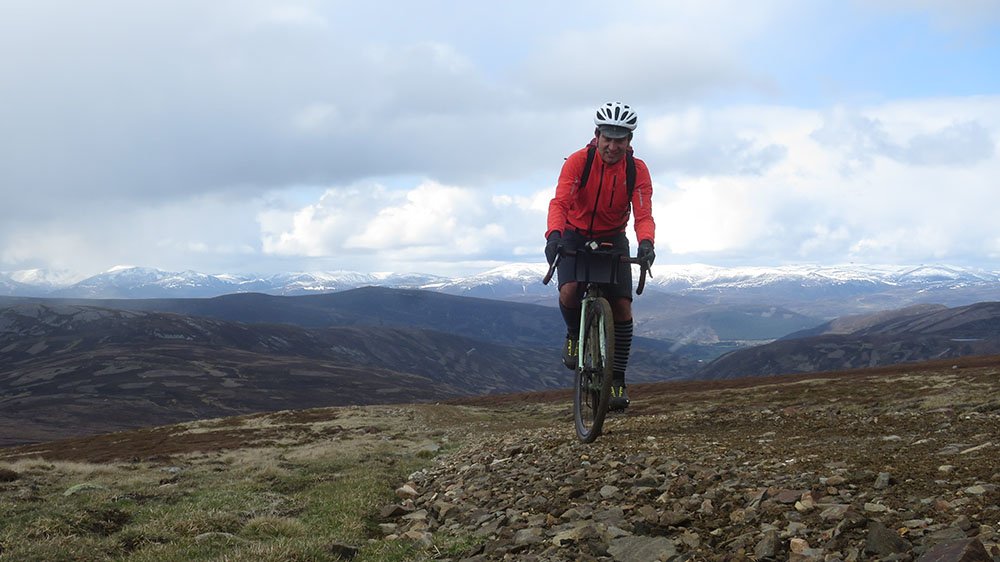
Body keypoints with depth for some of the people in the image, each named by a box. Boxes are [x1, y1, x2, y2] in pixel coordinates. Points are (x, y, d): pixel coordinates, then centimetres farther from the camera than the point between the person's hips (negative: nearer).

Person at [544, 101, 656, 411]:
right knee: (569, 293, -27)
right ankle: (575, 334, 8)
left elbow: (643, 215, -23)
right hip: (575, 235, -1)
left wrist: (646, 242, -45)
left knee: (622, 306, -10)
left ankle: (617, 378, 2)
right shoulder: (578, 162, -20)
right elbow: (560, 202, -31)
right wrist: (554, 234, -50)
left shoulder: (638, 170, -16)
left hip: (613, 238, 2)